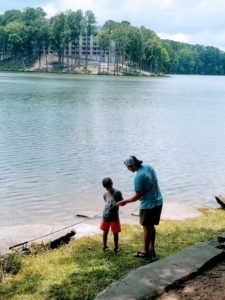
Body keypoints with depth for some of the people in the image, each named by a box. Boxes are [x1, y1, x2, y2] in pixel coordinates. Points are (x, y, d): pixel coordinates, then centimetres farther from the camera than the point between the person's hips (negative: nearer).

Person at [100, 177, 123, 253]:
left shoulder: (117, 193, -7)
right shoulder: (105, 194, 6)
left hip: (114, 216, -3)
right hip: (106, 216, 3)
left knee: (115, 232, 5)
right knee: (105, 231, 12)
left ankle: (116, 247, 19)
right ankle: (105, 246, 25)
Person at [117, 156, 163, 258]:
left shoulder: (138, 177, -23)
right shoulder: (149, 167, 1)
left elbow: (138, 196, -18)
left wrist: (125, 202, -6)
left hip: (148, 204, -8)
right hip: (158, 201, 8)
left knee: (146, 227, 5)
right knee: (151, 226, 17)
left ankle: (145, 252, 17)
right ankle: (151, 249, 24)